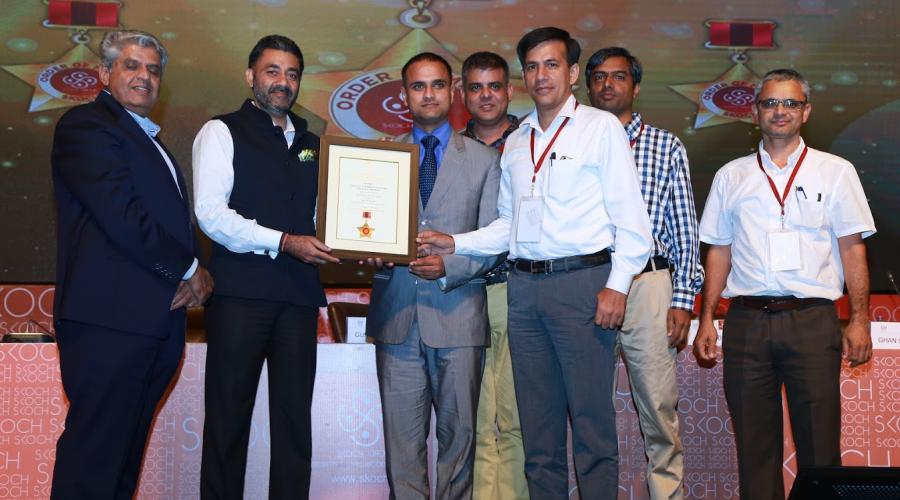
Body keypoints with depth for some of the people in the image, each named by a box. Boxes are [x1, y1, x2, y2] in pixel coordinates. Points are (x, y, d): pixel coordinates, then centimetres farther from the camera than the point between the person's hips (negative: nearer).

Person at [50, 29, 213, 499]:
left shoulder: (148, 140, 25)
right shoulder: (86, 125, -4)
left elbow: (171, 219, 21)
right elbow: (120, 215, -16)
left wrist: (192, 275, 0)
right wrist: (187, 269, -8)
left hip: (156, 318, 9)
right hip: (112, 318, -9)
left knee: (125, 451, 12)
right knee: (94, 459, -6)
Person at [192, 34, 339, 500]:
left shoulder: (311, 143, 19)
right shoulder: (222, 131, 4)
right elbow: (210, 213, -9)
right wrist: (283, 242, -17)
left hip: (299, 293, 5)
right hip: (240, 291, -4)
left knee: (295, 418, 7)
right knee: (228, 416, 1)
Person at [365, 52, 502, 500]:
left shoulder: (484, 160, 9)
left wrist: (449, 266, -13)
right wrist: (373, 258, -12)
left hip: (457, 312, -1)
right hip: (397, 313, 1)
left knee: (458, 431, 4)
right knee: (402, 435, 4)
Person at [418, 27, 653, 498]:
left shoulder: (601, 127, 1)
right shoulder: (515, 142, 17)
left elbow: (630, 215, -4)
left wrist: (617, 286, -12)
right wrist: (454, 243, 4)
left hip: (582, 281, -5)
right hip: (524, 286, 6)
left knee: (591, 417, -3)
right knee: (537, 420, 11)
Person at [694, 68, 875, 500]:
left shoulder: (835, 172, 9)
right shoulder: (731, 176, 14)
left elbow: (852, 248, 5)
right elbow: (718, 251, 13)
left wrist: (859, 320, -3)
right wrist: (706, 320, 6)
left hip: (812, 321, -1)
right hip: (746, 321, 2)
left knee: (819, 444, 0)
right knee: (754, 445, 6)